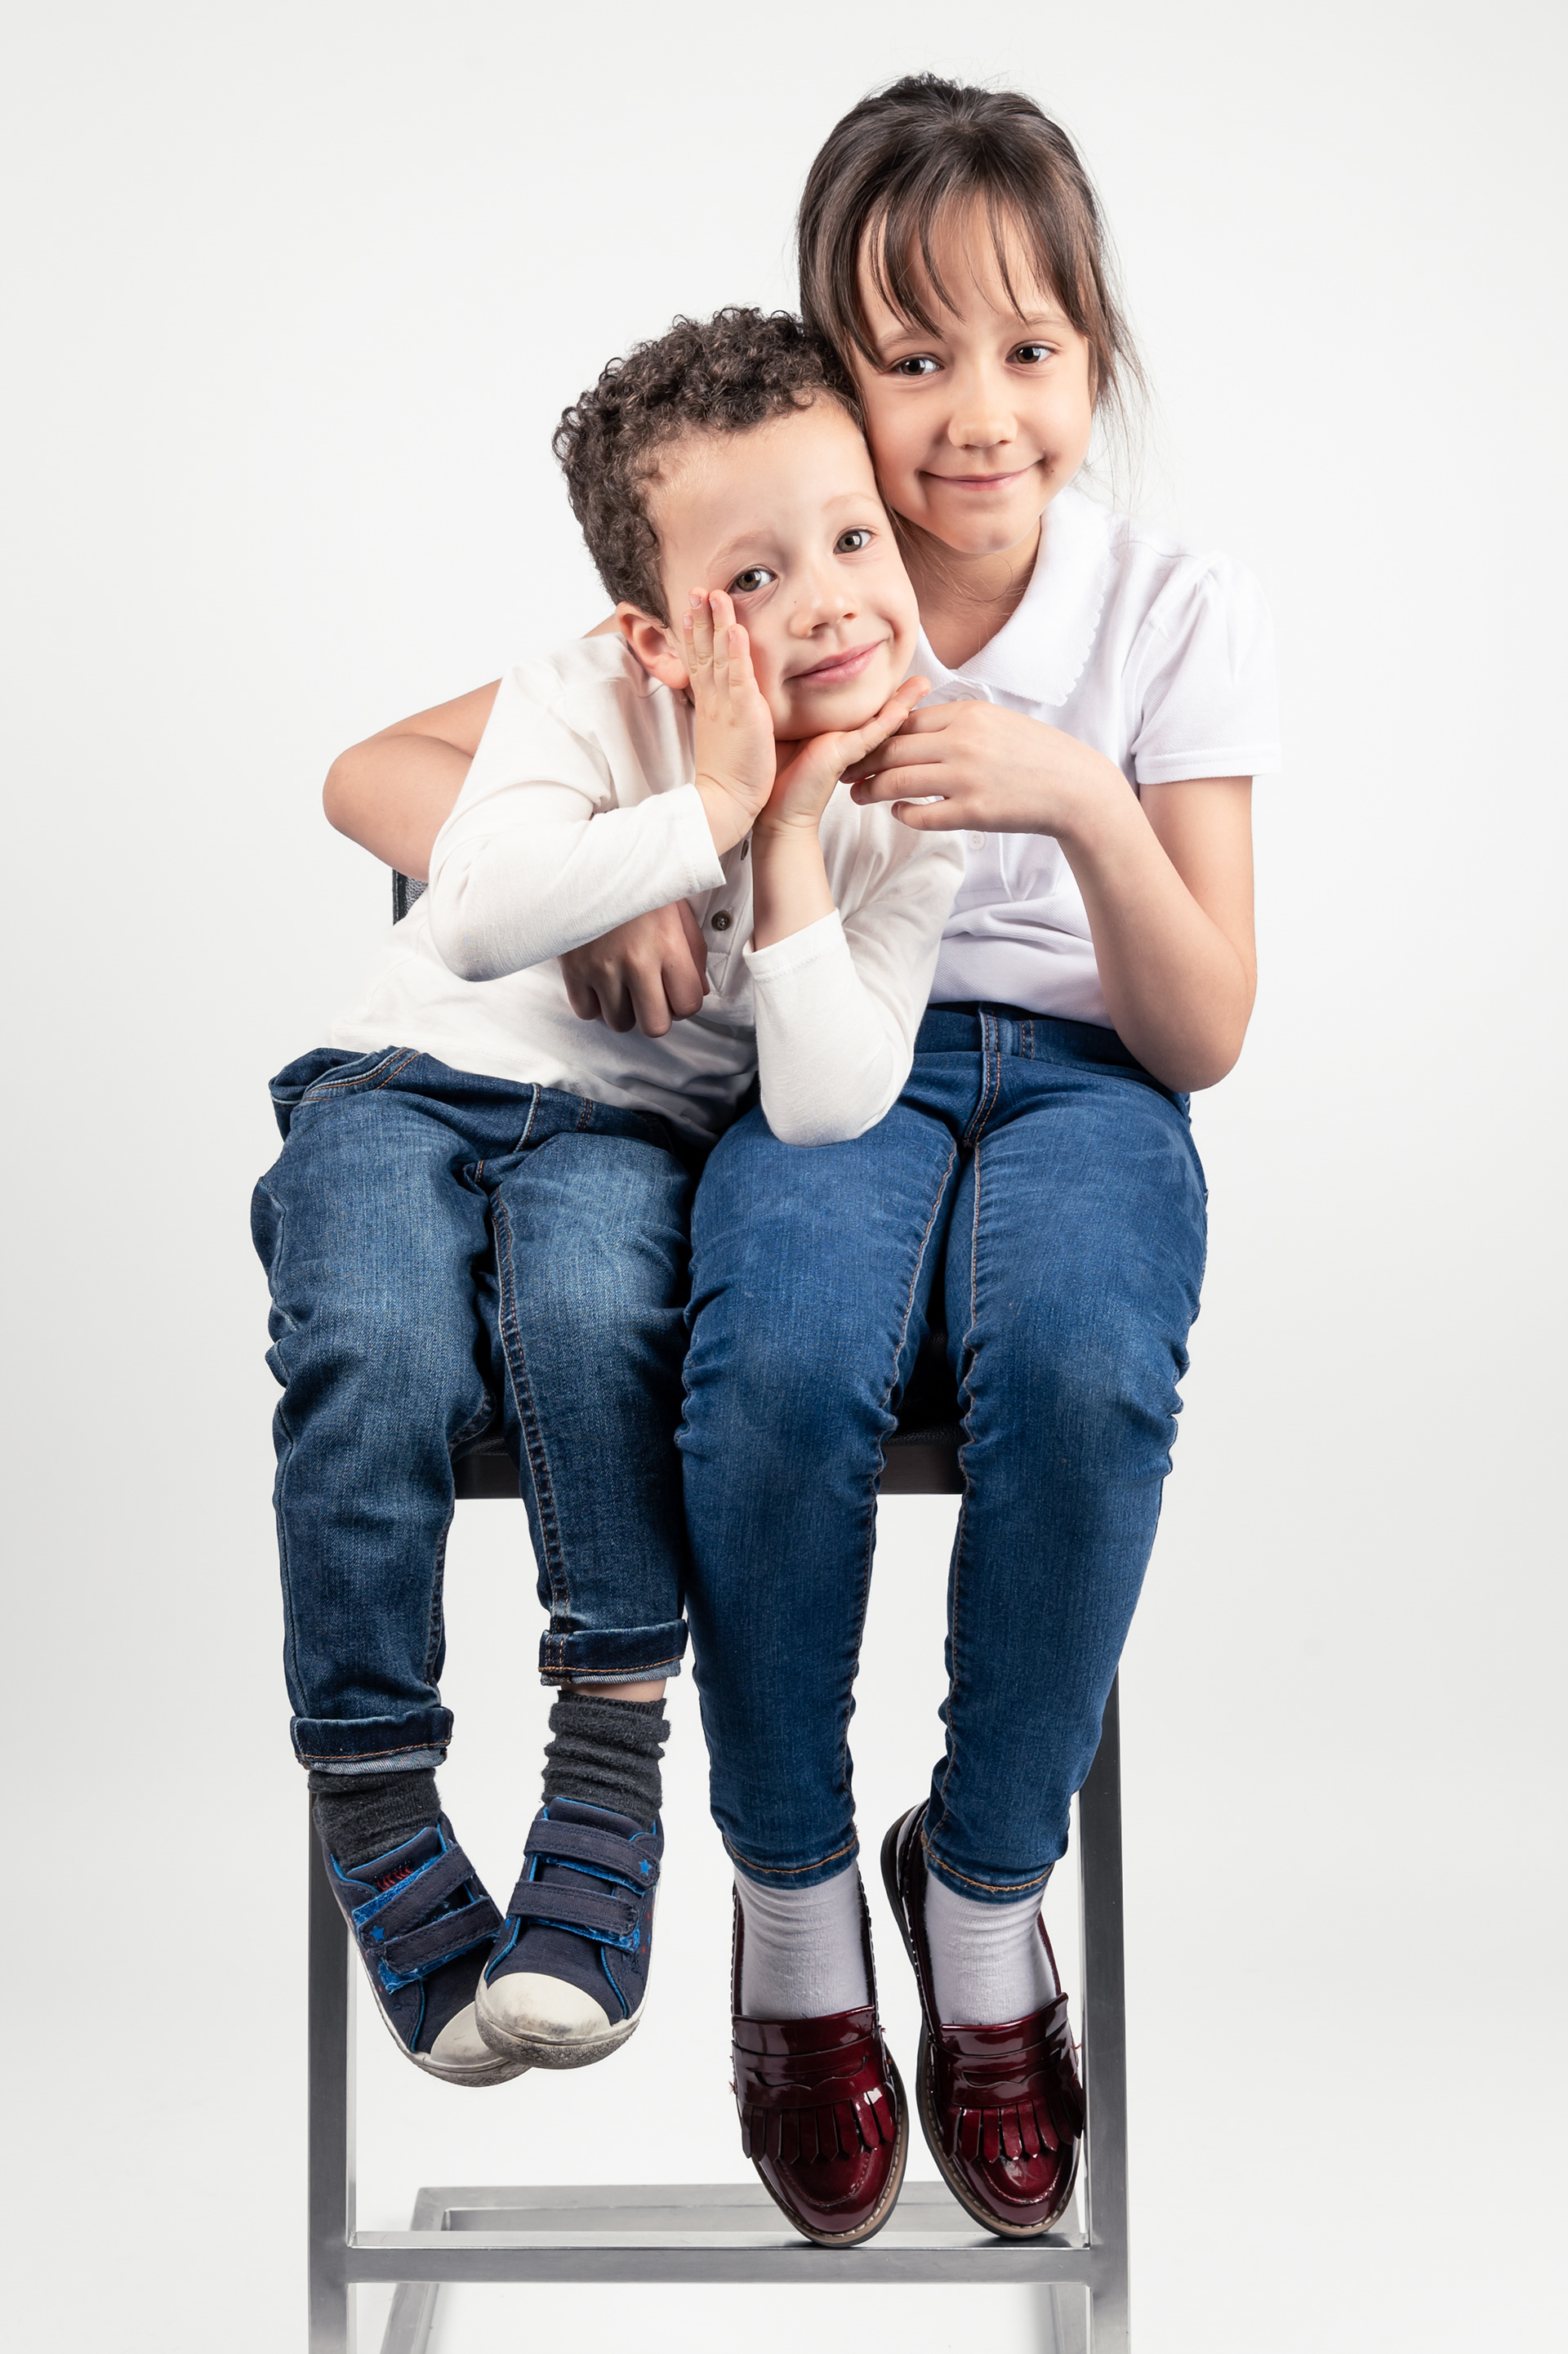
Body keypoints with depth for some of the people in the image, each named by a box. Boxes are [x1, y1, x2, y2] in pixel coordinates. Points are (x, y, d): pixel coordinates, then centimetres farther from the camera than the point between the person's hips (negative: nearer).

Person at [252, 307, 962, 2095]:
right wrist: (706, 806, -29)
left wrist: (791, 846, -22)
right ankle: (367, 1800, -13)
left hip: (625, 1132, 1)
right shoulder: (586, 701, -12)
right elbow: (481, 916, -31)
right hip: (413, 1083, 0)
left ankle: (613, 1759, -21)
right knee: (381, 1354, -32)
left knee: (587, 1299, -36)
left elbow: (826, 1107, -19)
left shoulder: (898, 820, -6)